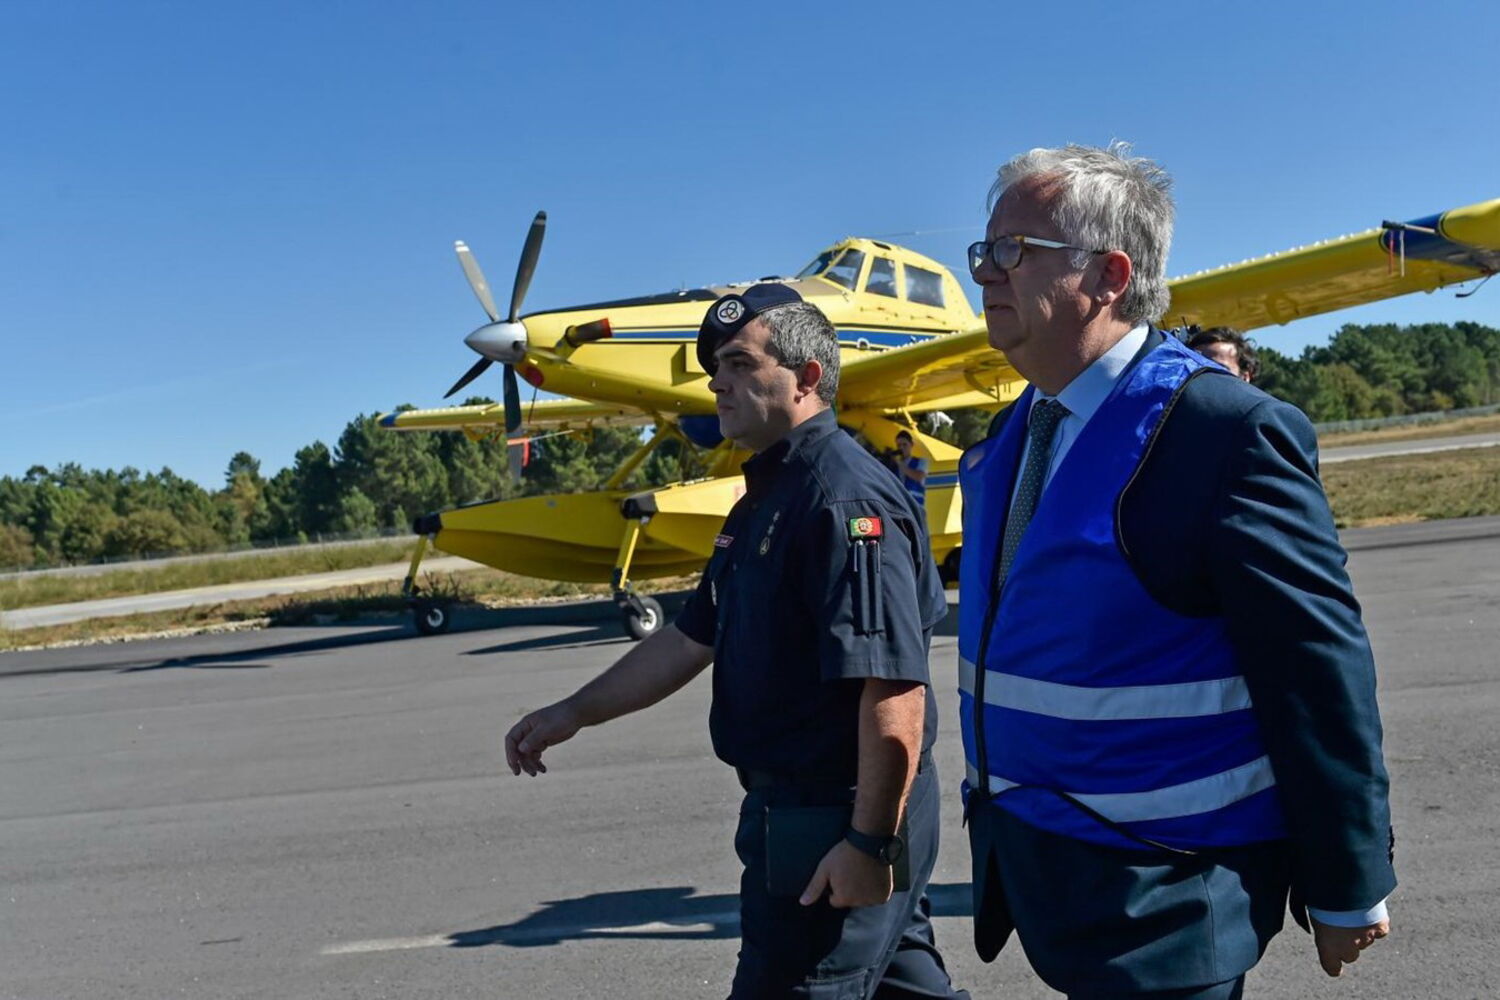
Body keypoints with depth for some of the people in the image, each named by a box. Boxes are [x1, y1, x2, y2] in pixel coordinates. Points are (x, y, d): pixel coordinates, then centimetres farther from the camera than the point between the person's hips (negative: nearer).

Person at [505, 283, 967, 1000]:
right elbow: (691, 639, 17)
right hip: (796, 809, 10)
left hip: (840, 827, -10)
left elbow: (894, 685, -26)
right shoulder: (766, 496, 13)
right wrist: (572, 714, 17)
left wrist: (872, 840, -26)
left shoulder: (845, 496, -20)